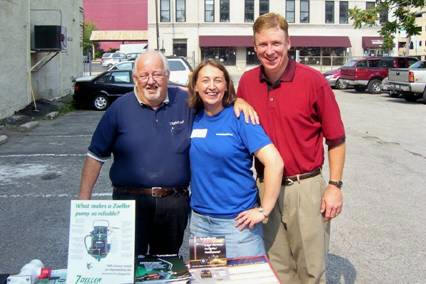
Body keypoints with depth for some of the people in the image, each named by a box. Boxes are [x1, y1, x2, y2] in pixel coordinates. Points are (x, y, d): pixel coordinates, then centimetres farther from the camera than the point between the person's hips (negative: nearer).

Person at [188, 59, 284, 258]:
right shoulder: (193, 118, 2)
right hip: (199, 221, 5)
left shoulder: (239, 118, -11)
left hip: (238, 222, -4)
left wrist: (264, 210, -15)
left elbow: (274, 162, -17)